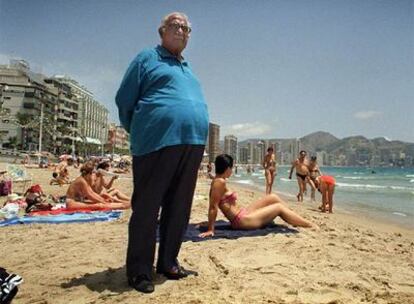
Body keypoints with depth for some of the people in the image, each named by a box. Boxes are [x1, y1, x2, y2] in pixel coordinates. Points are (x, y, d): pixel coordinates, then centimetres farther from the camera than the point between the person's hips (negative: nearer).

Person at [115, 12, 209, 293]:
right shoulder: (148, 58, 7)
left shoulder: (188, 68, 26)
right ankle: (140, 270, 7)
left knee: (179, 208, 9)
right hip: (158, 143, -7)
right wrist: (141, 134, 7)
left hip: (193, 144, 7)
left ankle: (168, 263, 22)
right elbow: (125, 100, 4)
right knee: (147, 207, -3)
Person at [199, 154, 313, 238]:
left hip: (242, 214, 10)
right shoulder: (220, 182, -21)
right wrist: (210, 230, -21)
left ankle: (297, 221, 23)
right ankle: (310, 226, 16)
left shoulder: (218, 181, 8)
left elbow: (213, 206, 10)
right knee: (279, 207, 2)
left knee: (273, 197, 12)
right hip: (241, 220, -10)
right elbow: (213, 207, -23)